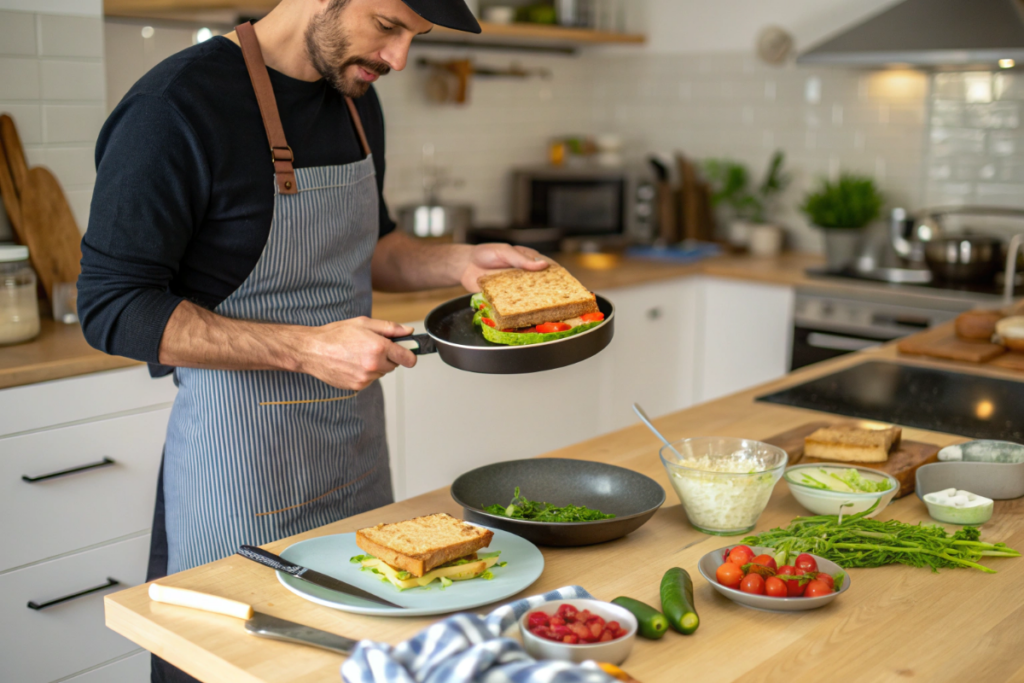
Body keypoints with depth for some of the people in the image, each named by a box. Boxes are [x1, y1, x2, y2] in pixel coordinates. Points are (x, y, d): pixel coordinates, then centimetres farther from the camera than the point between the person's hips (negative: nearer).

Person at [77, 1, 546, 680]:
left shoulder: (356, 99, 6)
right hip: (239, 470, -7)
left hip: (358, 458, 7)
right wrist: (309, 349, -25)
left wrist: (461, 262, 1)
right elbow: (113, 308, -18)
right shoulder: (176, 105, -18)